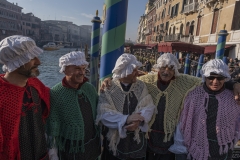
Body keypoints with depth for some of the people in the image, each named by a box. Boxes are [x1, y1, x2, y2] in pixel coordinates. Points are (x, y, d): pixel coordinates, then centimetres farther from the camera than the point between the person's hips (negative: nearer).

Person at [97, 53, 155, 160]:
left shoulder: (141, 86, -1)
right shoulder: (108, 89, -12)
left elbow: (149, 107, -5)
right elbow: (104, 114, -19)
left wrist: (139, 120, -24)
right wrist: (126, 119, -30)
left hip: (137, 139, 3)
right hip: (115, 140, -3)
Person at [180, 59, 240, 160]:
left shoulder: (231, 98, -7)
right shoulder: (194, 95, -11)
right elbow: (184, 121, -2)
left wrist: (231, 143, 8)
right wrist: (187, 143, 2)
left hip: (222, 152, 1)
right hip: (197, 150, -1)